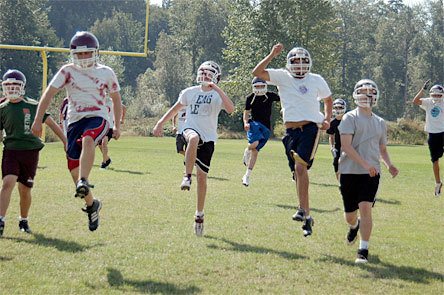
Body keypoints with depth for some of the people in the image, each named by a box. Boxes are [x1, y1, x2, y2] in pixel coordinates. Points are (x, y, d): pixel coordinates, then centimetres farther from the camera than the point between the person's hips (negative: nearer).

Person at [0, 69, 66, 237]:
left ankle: (24, 221, 27)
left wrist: (65, 141, 7)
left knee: (25, 189, 6)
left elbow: (51, 123, 9)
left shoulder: (32, 106, 2)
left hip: (31, 152, 0)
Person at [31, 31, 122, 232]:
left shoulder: (106, 73, 6)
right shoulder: (68, 71, 3)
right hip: (75, 120, 2)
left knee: (87, 140, -39)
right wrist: (38, 120, -8)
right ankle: (91, 204, 22)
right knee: (74, 170, 0)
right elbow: (49, 94, -1)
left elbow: (116, 99, 19)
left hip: (97, 119, -2)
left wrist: (117, 126, 17)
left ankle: (83, 182, -49)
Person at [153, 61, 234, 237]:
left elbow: (230, 109, -22)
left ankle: (199, 214, 16)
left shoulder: (217, 95, -2)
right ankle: (187, 176, -32)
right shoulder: (190, 92, 7)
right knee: (194, 138, -40)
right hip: (191, 129, 0)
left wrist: (216, 89, -24)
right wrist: (161, 123, 16)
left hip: (208, 138, 0)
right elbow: (175, 108, 21)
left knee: (202, 176, 2)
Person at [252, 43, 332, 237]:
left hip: (311, 128, -3)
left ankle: (302, 209, -20)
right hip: (291, 131, 3)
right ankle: (307, 217, 13)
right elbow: (257, 72, -6)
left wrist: (327, 119, 7)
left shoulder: (317, 80, 6)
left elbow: (328, 99, 23)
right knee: (298, 172, 6)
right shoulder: (282, 77, 5)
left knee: (300, 166, -22)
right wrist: (272, 55, -13)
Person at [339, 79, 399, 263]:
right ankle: (355, 226, 46)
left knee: (365, 208, -16)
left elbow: (382, 149, 24)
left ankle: (363, 251, -11)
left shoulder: (380, 123, 14)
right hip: (350, 172, -2)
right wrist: (364, 164, -23)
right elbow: (345, 145, -14)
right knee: (349, 216, 9)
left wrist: (389, 165, 4)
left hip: (371, 173, 2)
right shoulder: (350, 118, -3)